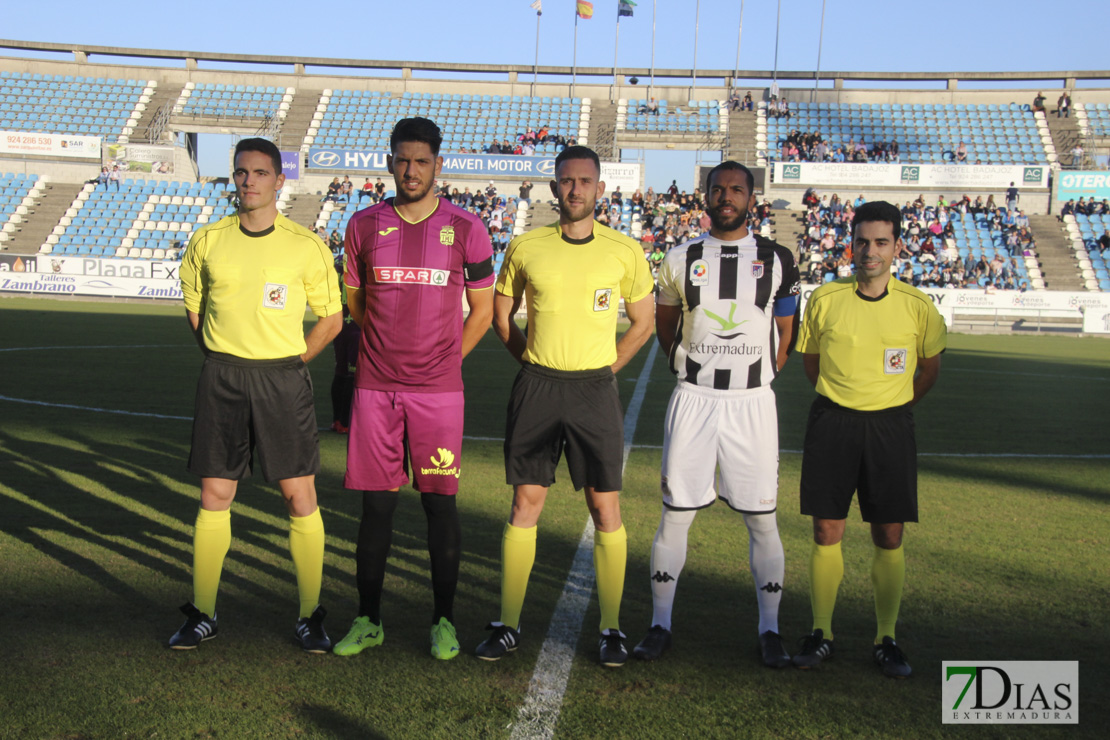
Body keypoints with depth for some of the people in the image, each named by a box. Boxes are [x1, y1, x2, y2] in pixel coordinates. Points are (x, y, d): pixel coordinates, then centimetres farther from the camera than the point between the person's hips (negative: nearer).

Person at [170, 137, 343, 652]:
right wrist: (223, 360, 10)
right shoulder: (207, 241, 5)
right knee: (214, 496, 6)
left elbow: (331, 317, 6)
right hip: (220, 381, 2)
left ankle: (310, 618, 10)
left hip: (283, 379, -2)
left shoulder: (306, 246, -2)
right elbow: (192, 306, 18)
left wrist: (290, 363, 2)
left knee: (300, 497, -2)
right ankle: (201, 614, 19)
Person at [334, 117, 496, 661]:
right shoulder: (364, 225, 5)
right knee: (376, 504, 5)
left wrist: (445, 357, 7)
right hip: (375, 387, 2)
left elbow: (483, 310, 9)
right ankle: (368, 620, 17)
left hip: (439, 389, -1)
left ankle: (443, 620, 16)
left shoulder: (465, 229, 0)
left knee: (440, 503, 3)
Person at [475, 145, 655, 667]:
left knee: (605, 507, 0)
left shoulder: (625, 252, 0)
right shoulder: (525, 247, 2)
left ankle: (611, 629, 12)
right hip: (536, 388, 1)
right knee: (525, 503, 5)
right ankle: (508, 625, 14)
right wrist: (537, 363, 7)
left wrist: (602, 370, 5)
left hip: (595, 390, 0)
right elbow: (501, 315, 14)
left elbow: (643, 324, 11)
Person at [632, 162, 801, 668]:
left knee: (762, 519, 4)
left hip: (753, 402, 0)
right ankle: (660, 625, 15)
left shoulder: (777, 261, 4)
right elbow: (664, 326, 19)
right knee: (676, 514, 3)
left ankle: (770, 630, 17)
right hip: (693, 400, 1)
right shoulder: (681, 260, 5)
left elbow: (785, 334, 12)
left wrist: (755, 378, 8)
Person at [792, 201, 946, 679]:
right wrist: (842, 399, 12)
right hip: (832, 422, 0)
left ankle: (887, 640, 17)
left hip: (890, 427, 0)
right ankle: (821, 634, 16)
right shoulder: (825, 299, -2)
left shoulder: (917, 306, -2)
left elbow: (930, 364, 15)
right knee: (826, 532, 3)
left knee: (889, 537, 3)